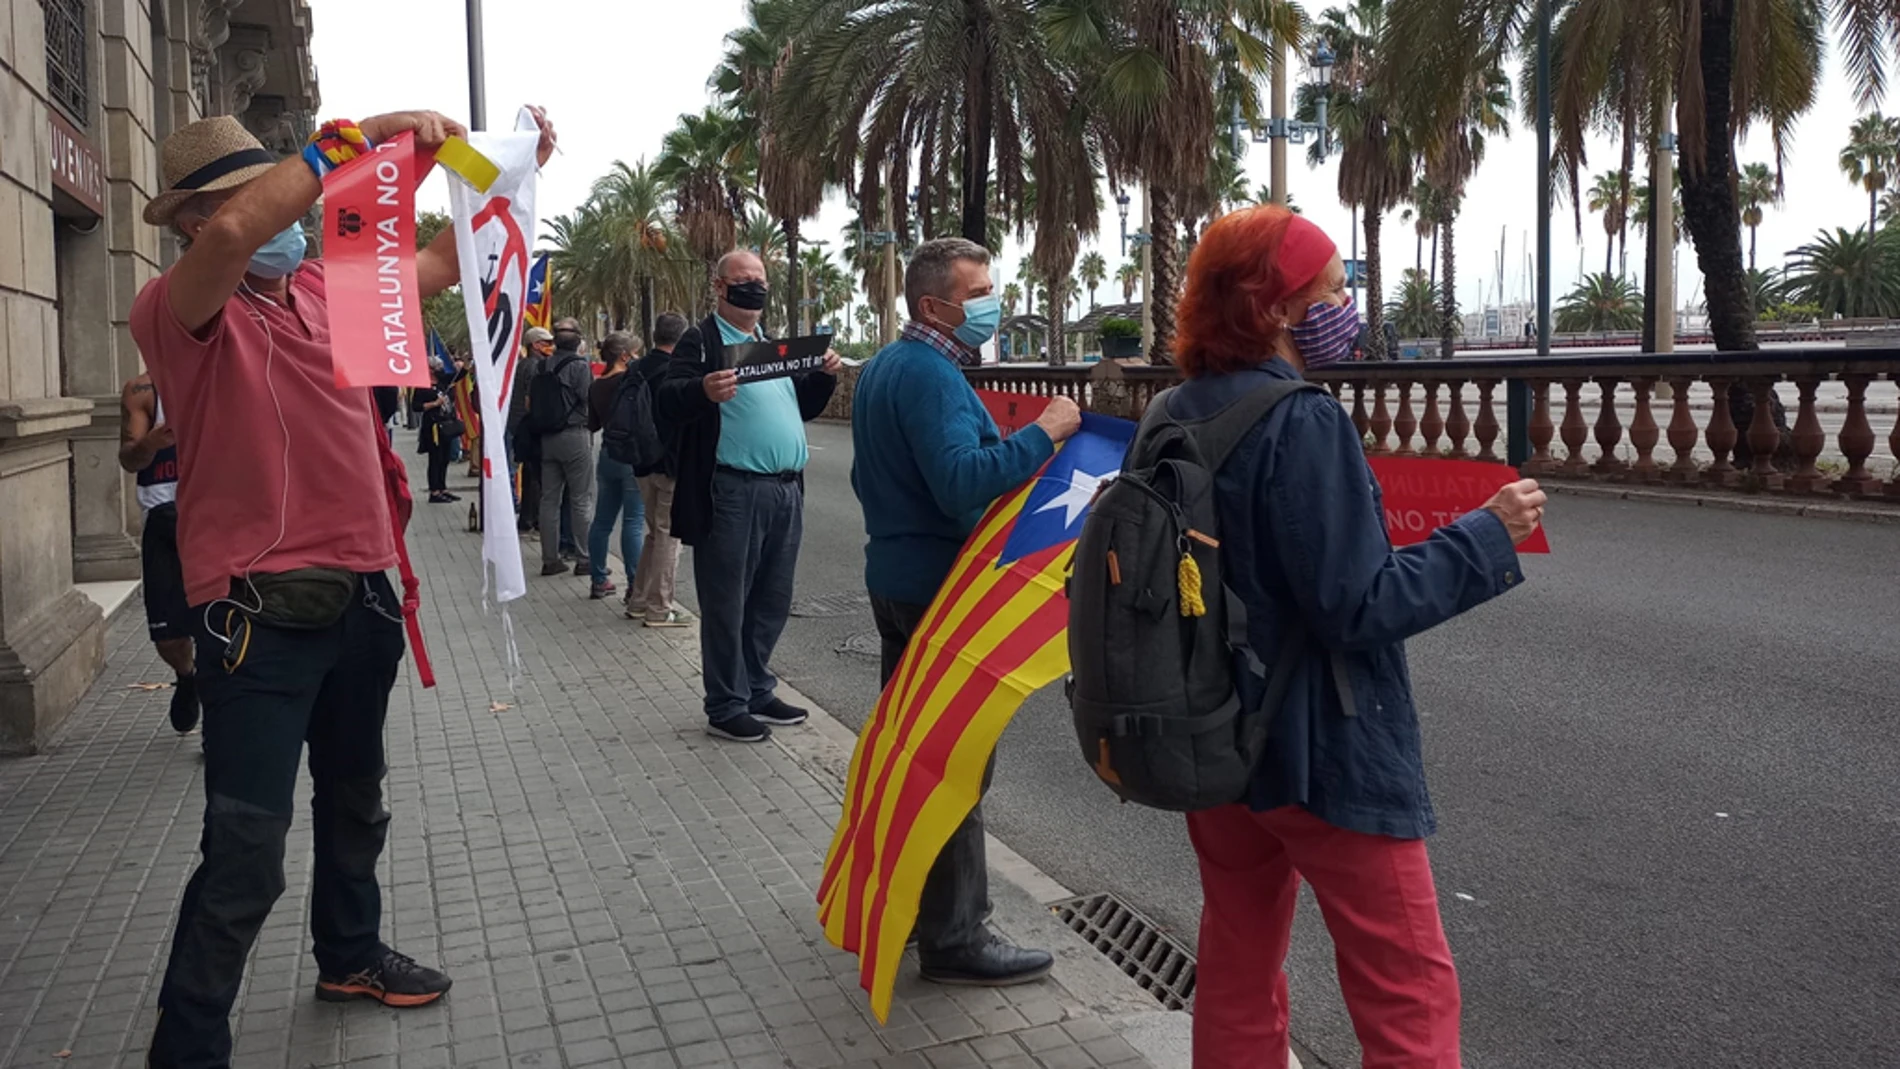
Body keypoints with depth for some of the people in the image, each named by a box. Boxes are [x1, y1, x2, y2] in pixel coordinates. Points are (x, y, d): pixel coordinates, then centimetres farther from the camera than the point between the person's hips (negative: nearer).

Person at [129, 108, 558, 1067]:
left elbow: (443, 260, 17)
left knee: (353, 800, 25)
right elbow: (231, 236, -34)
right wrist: (357, 138, -29)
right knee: (245, 855, -5)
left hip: (359, 595, 8)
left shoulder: (327, 285, 7)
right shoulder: (176, 309, -12)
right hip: (259, 613, -7)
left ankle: (349, 955, 46)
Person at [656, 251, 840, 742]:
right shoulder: (700, 340, -2)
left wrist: (824, 376, 5)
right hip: (732, 493, -7)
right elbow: (667, 403, -14)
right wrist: (704, 391, -35)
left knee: (771, 603, 15)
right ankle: (726, 708, 9)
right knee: (727, 605, 0)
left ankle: (758, 692, 28)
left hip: (786, 491, 8)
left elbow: (802, 407, 24)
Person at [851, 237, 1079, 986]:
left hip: (893, 576, 11)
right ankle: (954, 939, 5)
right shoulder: (932, 375, -19)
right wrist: (1044, 433, -24)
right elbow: (963, 482, -31)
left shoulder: (882, 368, 14)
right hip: (941, 586, -10)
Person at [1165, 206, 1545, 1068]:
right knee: (1411, 998, 6)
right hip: (1327, 755, -8)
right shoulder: (1304, 423, -21)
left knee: (1236, 980, 20)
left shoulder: (1173, 417, 3)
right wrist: (1488, 537, -13)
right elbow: (1359, 608, -21)